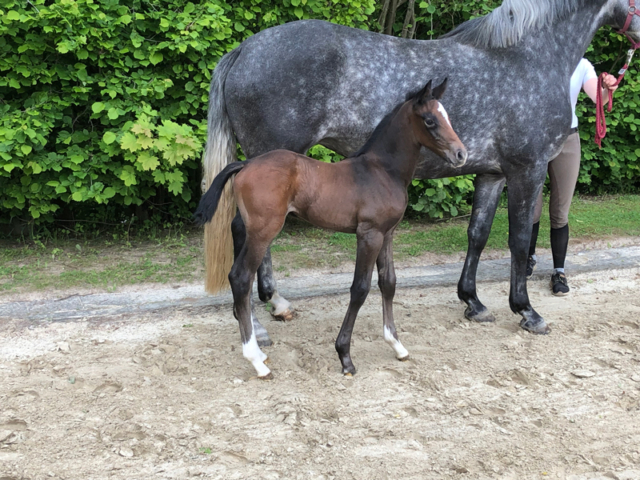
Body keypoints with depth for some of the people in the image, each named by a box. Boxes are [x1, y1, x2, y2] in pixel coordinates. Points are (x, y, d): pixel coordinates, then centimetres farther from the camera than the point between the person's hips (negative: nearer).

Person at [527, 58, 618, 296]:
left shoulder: (581, 66, -2)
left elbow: (598, 99, -15)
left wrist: (608, 90, -37)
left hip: (566, 141, 1)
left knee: (560, 213, 4)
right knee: (531, 210, 6)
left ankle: (559, 271, 15)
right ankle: (529, 256, 33)